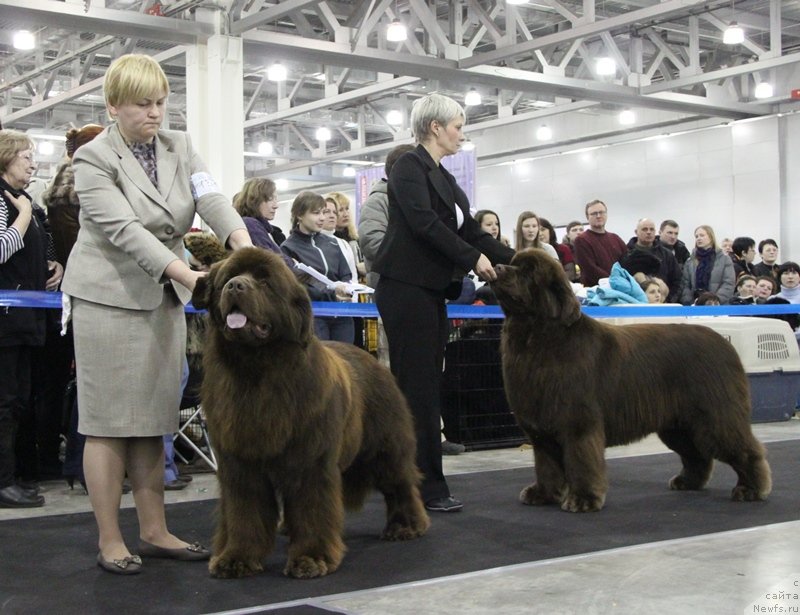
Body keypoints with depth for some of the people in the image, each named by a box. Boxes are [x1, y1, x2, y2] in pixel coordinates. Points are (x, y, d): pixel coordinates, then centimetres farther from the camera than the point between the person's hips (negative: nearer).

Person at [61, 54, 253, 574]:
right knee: (110, 421, -2)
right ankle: (110, 541, 6)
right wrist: (188, 275, -30)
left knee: (155, 419, 8)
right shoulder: (94, 158, -9)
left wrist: (245, 247, -27)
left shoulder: (179, 146, 7)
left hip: (165, 299, 5)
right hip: (111, 297, -5)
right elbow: (125, 230, -20)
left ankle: (154, 531, 16)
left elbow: (211, 200, -8)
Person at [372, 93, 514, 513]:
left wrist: (516, 259, 11)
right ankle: (426, 487, -4)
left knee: (422, 387, 8)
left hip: (433, 292, 9)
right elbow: (424, 222, -18)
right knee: (418, 386, -8)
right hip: (407, 287, -9)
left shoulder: (443, 177, 20)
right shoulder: (409, 166, -6)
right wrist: (473, 258, -15)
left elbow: (469, 230, 18)